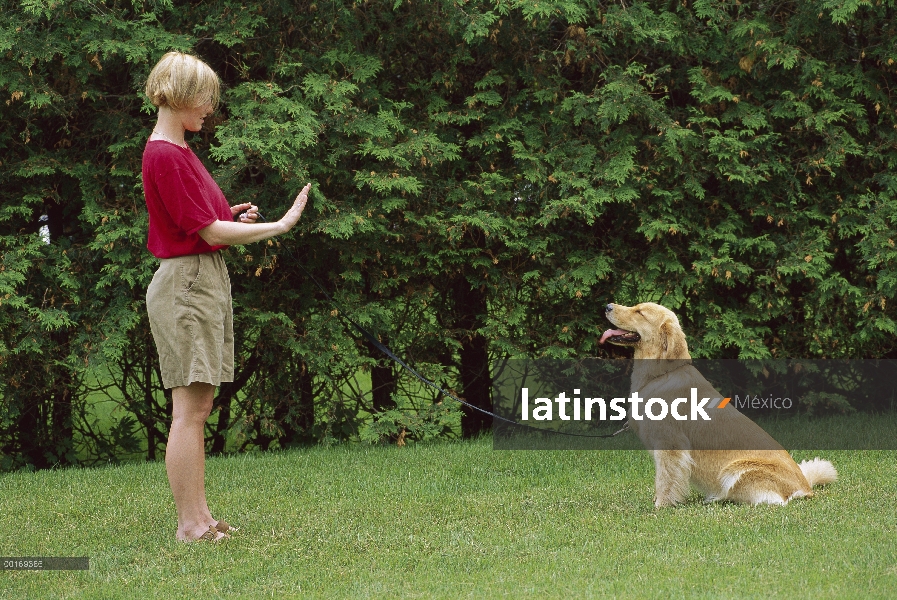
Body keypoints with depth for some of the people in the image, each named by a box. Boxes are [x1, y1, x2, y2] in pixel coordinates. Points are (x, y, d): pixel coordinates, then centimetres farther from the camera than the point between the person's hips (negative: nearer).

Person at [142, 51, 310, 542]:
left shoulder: (178, 151, 16)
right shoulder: (165, 156, -15)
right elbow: (209, 231, -17)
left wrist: (233, 217, 4)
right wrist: (279, 225, -11)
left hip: (206, 280, 10)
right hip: (186, 283, -10)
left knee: (198, 407, 9)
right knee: (190, 408, -9)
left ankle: (198, 517, 12)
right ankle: (190, 524, -7)